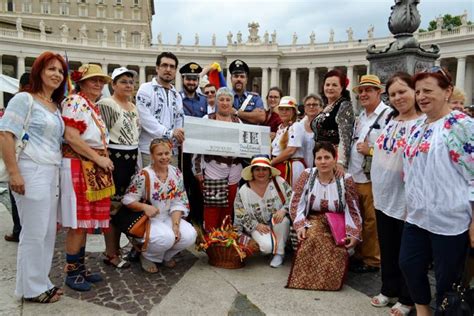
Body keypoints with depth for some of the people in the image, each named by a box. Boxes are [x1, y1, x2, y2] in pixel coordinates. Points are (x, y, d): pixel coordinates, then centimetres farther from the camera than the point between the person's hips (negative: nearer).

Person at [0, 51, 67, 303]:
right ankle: (31, 288, 15)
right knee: (34, 233, 0)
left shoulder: (56, 106, 16)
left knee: (48, 232, 12)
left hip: (52, 173, 8)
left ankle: (41, 282, 26)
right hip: (32, 172, -8)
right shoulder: (24, 99, -6)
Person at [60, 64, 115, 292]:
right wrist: (98, 158, -16)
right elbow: (71, 137, -19)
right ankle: (72, 272, 10)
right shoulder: (74, 102, -9)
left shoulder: (95, 107, 19)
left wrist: (103, 160, 11)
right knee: (78, 223, -3)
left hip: (94, 170, 9)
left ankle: (81, 267, 23)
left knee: (86, 222, 13)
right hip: (78, 167, -9)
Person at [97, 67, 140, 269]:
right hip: (114, 159, -8)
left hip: (131, 159, 8)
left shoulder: (133, 107, 16)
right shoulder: (106, 104, -7)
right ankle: (111, 254, 8)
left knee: (123, 205, 12)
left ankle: (116, 248, 25)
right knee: (113, 206, -3)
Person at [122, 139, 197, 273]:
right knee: (167, 237, -32)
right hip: (148, 220, -5)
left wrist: (175, 225, -14)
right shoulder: (143, 175, -15)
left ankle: (166, 255, 12)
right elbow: (127, 200, -12)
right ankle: (147, 256, 3)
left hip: (169, 218, 5)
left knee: (190, 235, -19)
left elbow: (179, 203, -2)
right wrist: (144, 207, -29)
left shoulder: (176, 173, -1)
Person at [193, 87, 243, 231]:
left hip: (233, 172, 4)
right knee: (212, 209, -2)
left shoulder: (238, 121, 11)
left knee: (228, 209, 10)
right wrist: (198, 170, -6)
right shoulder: (207, 119, 0)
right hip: (212, 171, -3)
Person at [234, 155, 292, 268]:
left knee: (282, 220, -34)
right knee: (267, 247, -29)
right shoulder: (243, 191, -8)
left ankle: (279, 253, -11)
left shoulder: (279, 182, -10)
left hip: (279, 222, 1)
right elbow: (241, 215, -4)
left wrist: (283, 210, -27)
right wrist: (256, 225, -15)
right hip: (259, 226, -1)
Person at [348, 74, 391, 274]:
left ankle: (372, 260, 18)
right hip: (355, 176, 8)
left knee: (371, 222, 3)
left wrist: (371, 150, -16)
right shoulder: (360, 117, 16)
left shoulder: (388, 115, -12)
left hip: (372, 178, -8)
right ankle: (359, 255, 31)